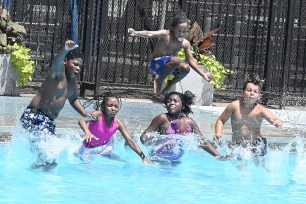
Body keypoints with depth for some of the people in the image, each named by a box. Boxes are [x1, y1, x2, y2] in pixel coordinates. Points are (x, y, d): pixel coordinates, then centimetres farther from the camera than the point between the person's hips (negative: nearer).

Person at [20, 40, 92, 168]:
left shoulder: (73, 81, 14)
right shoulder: (59, 73, -12)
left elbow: (73, 99, 32)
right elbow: (56, 63, -37)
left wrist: (85, 114, 19)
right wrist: (66, 50, -58)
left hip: (49, 121, 9)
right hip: (34, 115, -9)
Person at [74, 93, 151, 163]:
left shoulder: (118, 123, -17)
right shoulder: (98, 115, -26)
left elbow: (130, 141, -15)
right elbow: (82, 121, -43)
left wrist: (143, 157, -22)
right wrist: (87, 132, -65)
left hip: (104, 146, 4)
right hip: (88, 148, -4)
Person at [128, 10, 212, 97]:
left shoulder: (185, 43, 0)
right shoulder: (165, 35, -14)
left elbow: (191, 61, 7)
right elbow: (150, 34, -33)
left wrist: (203, 74, -1)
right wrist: (136, 33, -52)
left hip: (168, 65, 5)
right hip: (156, 64, -5)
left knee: (186, 67, -27)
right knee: (176, 60, -34)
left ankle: (169, 86, -1)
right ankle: (159, 80, -10)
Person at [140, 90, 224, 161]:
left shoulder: (189, 122, 2)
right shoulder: (163, 119, -9)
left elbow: (203, 142, 7)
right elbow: (144, 137, -8)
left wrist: (219, 156, 1)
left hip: (176, 160, 4)